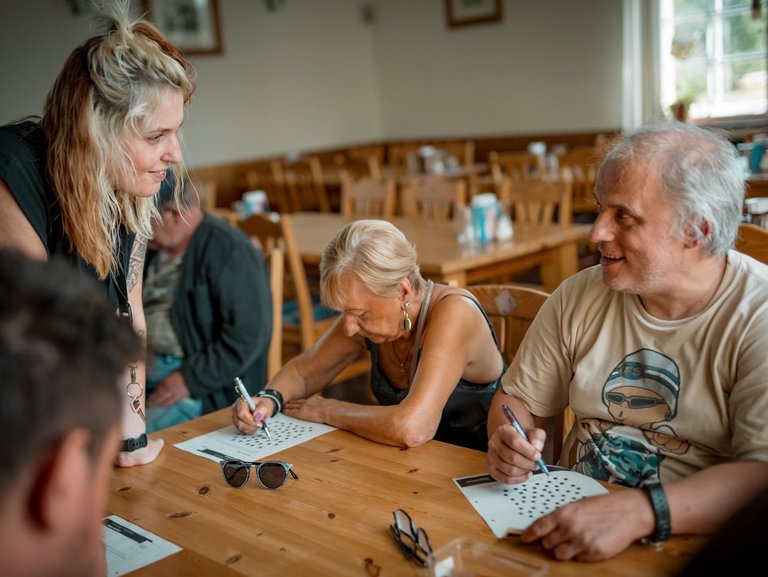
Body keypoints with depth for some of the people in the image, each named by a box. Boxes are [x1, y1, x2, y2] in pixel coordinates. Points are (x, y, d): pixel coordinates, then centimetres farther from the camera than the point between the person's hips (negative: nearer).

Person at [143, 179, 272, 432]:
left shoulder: (231, 252, -13)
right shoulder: (155, 248, 13)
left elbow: (248, 334, -19)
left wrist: (191, 379, -18)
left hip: (208, 390, -7)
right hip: (145, 369, 8)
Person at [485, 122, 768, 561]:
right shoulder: (579, 297, 2)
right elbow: (518, 398, 11)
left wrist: (640, 512, -33)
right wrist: (507, 442, -11)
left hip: (692, 542, -3)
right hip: (572, 518, 4)